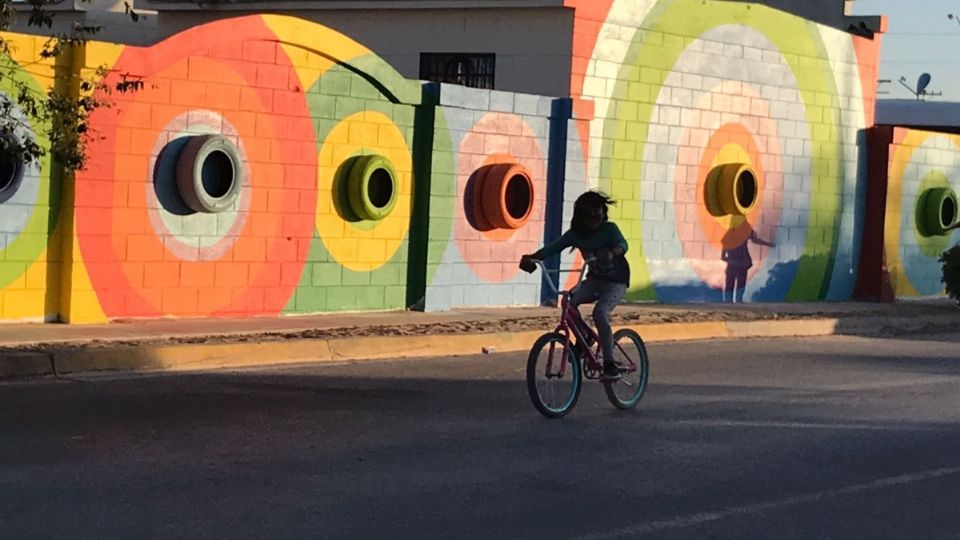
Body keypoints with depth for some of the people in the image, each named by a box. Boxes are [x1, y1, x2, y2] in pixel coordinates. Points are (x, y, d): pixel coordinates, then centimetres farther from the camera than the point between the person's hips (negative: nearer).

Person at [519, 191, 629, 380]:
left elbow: (622, 244, -33)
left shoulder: (609, 229, -14)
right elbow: (554, 246, -16)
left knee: (600, 313, -29)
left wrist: (613, 252, -58)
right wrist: (532, 257, -34)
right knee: (569, 300, -22)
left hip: (616, 282, -5)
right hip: (595, 279, 5)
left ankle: (610, 364, -21)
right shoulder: (576, 234, -5)